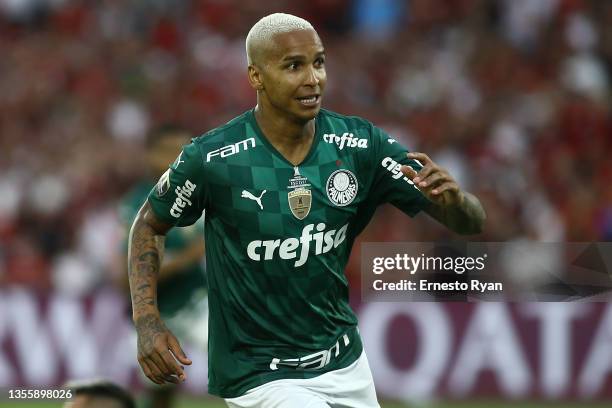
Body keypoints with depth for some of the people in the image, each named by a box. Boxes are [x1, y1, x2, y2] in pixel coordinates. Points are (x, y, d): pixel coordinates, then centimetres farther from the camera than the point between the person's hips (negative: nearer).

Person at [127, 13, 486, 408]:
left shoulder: (361, 145, -8)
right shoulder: (212, 158, -16)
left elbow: (471, 223, -6)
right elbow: (150, 225, 2)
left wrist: (452, 199, -30)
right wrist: (147, 322, -11)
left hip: (346, 363, 5)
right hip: (261, 375, -4)